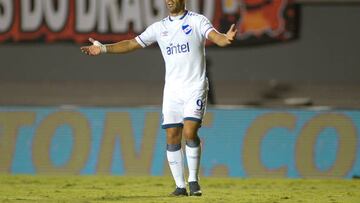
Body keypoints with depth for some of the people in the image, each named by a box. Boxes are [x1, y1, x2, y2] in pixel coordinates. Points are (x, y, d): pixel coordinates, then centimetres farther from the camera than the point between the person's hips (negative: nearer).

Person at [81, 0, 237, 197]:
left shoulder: (197, 21, -2)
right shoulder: (159, 27, 10)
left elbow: (215, 37, -18)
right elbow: (132, 44, 13)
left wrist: (226, 38, -41)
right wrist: (103, 48, 5)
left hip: (195, 88, -4)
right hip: (171, 90, 4)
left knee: (190, 133, -16)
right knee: (172, 138, 0)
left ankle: (193, 180, -2)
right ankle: (180, 185, 7)